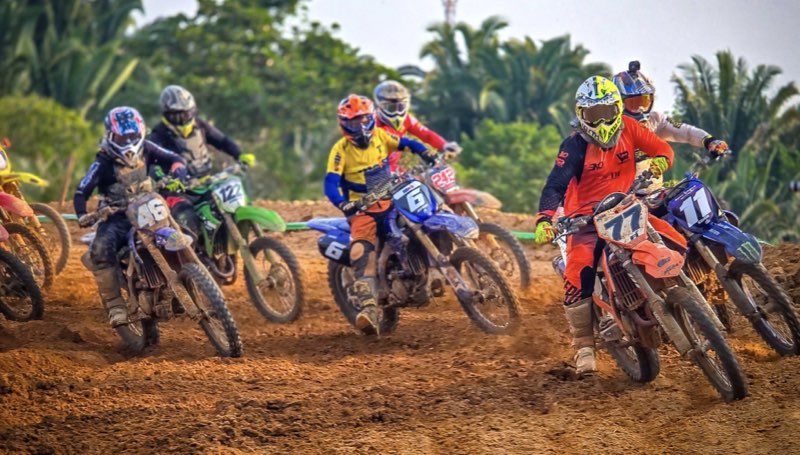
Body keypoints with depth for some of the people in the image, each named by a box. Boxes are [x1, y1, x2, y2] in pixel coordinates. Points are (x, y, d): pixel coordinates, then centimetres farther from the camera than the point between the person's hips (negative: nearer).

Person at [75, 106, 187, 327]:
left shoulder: (146, 149, 3)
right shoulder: (103, 162, -8)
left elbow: (175, 159, 3)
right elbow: (81, 192, -12)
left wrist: (176, 176, -20)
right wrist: (82, 215, -31)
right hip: (116, 217, -3)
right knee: (100, 249, -32)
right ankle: (115, 305, -27)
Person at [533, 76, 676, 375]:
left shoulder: (628, 129, 1)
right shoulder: (575, 146, -9)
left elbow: (662, 148, 2)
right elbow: (555, 186, -17)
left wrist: (659, 161, -24)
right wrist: (544, 220, -34)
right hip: (586, 217, -4)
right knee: (578, 274, -24)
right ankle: (584, 345, -17)